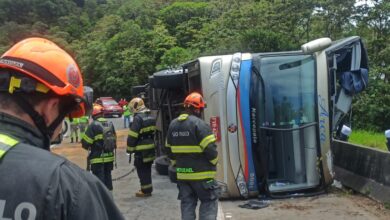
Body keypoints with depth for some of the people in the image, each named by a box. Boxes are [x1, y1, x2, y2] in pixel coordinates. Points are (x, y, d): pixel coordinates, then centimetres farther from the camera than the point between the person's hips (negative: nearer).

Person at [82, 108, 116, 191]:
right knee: (108, 175, 17)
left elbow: (85, 142, -12)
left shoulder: (93, 125, -12)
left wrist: (88, 147, 8)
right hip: (109, 156, 6)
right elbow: (114, 139, 13)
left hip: (98, 157, -6)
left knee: (99, 176, 0)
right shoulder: (110, 124, 7)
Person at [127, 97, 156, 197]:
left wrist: (130, 149, -9)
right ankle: (148, 188, 24)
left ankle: (145, 190, 5)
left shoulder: (138, 118, -16)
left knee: (142, 170, 1)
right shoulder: (151, 117, 10)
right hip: (151, 147, 8)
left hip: (141, 150, -8)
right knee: (147, 169, 17)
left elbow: (132, 136, -16)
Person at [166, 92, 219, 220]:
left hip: (182, 174, 6)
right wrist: (214, 161, 2)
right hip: (201, 174, -6)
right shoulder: (199, 124, -15)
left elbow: (169, 149, 15)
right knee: (209, 202, 4)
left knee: (187, 203, 13)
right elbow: (210, 149, -17)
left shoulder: (173, 125, 8)